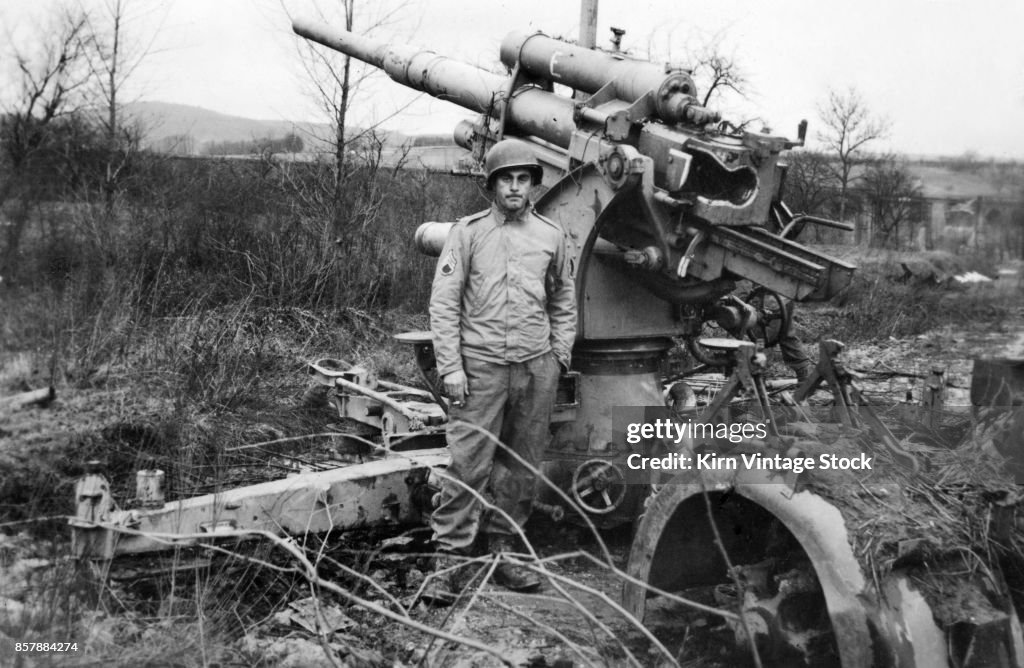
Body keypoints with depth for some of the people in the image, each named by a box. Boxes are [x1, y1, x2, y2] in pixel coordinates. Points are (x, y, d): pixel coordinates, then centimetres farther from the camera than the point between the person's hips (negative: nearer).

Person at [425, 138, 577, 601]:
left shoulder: (552, 236, 11)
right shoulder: (468, 233, 2)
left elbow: (564, 303, 20)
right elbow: (443, 303, -1)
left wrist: (559, 357, 9)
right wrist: (450, 367, -8)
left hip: (536, 367, 3)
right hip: (480, 365, -3)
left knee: (521, 465, 8)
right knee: (468, 464, -7)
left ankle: (503, 552, 20)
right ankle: (448, 561, -1)